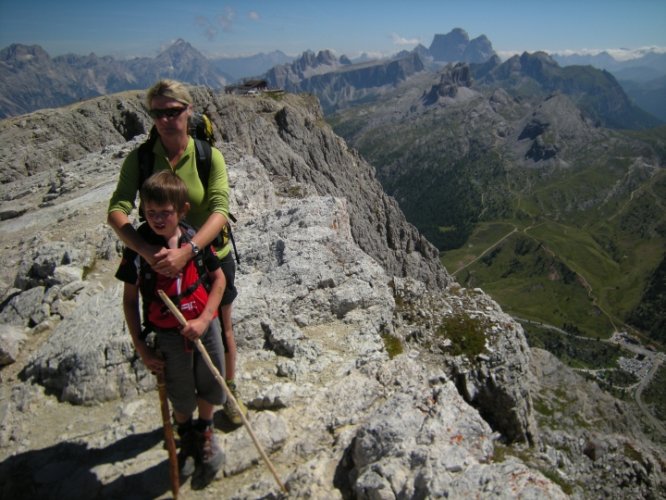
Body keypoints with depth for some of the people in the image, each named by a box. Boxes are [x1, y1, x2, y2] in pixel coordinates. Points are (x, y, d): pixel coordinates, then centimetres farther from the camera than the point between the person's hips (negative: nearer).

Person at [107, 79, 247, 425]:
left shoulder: (209, 157, -16)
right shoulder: (139, 159, -12)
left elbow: (220, 210, -27)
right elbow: (117, 210, -21)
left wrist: (187, 250, -42)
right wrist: (146, 250, -39)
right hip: (162, 264, 2)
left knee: (221, 330, 17)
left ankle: (230, 392, 44)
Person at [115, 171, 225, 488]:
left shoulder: (195, 239, -12)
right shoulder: (137, 247, -15)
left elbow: (218, 278, -2)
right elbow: (129, 299, -5)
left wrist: (204, 320, -14)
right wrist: (141, 348, -5)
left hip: (204, 325, 1)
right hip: (168, 334, -1)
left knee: (210, 386, 17)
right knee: (181, 397, 15)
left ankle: (205, 432, 48)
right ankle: (186, 440, 48)